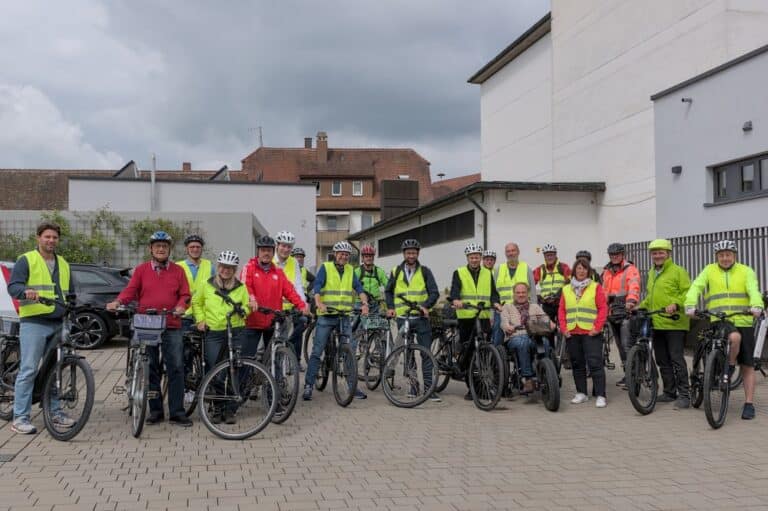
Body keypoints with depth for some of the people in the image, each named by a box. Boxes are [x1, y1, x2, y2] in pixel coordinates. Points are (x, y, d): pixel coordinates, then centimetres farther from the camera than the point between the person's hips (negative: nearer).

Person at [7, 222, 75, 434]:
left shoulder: (63, 264, 21)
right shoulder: (26, 260, 2)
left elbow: (70, 293, 28)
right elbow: (13, 286, -9)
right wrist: (26, 292, -30)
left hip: (58, 324, 6)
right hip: (33, 323, -6)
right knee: (28, 369, -7)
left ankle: (54, 411, 20)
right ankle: (20, 417, -3)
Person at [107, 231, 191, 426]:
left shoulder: (178, 271, 8)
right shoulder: (141, 270, 9)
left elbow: (185, 295, 5)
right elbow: (130, 290, 2)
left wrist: (181, 306, -15)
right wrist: (117, 302, -16)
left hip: (171, 326, -1)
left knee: (176, 368, -5)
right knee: (150, 369, 6)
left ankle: (177, 412, -1)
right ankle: (155, 410, 15)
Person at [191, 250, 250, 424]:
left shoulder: (241, 287, 5)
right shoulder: (207, 285, 5)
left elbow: (247, 306, 10)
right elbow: (196, 302, 18)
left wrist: (242, 310, -12)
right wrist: (200, 319, 8)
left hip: (236, 333, 0)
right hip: (213, 333, 0)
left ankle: (230, 410, 12)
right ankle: (217, 409, 11)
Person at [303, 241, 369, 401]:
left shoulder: (350, 270, 11)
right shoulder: (325, 268, -1)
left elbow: (358, 288, 0)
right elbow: (317, 285, -13)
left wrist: (364, 304, -18)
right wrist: (318, 303, -32)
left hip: (344, 316, 4)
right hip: (326, 316, -4)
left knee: (351, 350, 2)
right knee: (317, 351, -3)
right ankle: (308, 386, 3)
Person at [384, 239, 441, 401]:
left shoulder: (424, 271, 3)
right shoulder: (396, 271, 9)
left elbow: (434, 292, -1)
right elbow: (388, 291, 18)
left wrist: (426, 305, -18)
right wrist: (390, 307, 3)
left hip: (421, 317, -2)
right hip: (402, 318, 2)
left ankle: (429, 388, -2)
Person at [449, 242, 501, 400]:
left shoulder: (488, 274, 15)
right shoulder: (459, 273, 6)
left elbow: (493, 292, 7)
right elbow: (455, 289, -10)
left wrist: (495, 302, -15)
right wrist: (455, 300, -31)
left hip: (484, 317, 2)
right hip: (465, 317, -2)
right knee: (468, 351, 1)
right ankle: (471, 388, 9)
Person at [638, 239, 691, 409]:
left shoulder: (678, 271, -6)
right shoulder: (651, 273, 18)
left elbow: (688, 293, -13)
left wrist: (676, 304, -27)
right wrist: (641, 306, 15)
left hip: (674, 324, -8)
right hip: (656, 324, 8)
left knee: (677, 359, -7)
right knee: (662, 361, 12)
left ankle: (684, 394, 0)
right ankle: (669, 392, 22)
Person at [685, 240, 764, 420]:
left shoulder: (746, 271, 8)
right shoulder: (709, 271, 8)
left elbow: (753, 290, -8)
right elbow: (696, 287, -5)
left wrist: (756, 306, -30)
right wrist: (690, 305, -24)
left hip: (744, 322, 2)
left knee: (747, 365, 2)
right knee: (735, 337, -34)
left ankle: (749, 404, 12)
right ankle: (729, 368, -6)